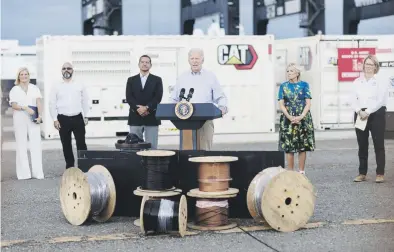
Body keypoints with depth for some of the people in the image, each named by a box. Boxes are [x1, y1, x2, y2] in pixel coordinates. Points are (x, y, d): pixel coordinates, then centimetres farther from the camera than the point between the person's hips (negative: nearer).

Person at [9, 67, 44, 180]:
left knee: (36, 145, -3)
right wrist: (26, 108, -19)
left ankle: (38, 172, 0)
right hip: (19, 119, -1)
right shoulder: (14, 90, 8)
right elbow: (14, 105, -2)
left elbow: (39, 102, 0)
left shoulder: (34, 88, 11)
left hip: (33, 119, 1)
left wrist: (40, 115, -15)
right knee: (21, 146, 1)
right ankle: (24, 173, 4)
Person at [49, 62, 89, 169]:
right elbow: (52, 104, 2)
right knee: (66, 145, 7)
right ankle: (69, 166, 17)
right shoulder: (56, 87, 3)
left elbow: (85, 102, 10)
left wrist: (85, 117, 7)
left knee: (81, 143, -3)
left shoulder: (80, 86, 6)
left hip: (78, 118, 0)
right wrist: (55, 119, -3)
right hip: (63, 119, 0)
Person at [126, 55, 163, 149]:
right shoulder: (131, 80, 12)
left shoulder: (157, 80, 9)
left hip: (151, 118, -1)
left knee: (152, 147, -2)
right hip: (135, 117, 1)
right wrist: (138, 109, -14)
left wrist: (147, 108, -15)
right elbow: (129, 97, 1)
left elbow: (158, 97, -3)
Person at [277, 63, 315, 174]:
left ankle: (301, 172, 8)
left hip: (303, 119, -1)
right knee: (288, 147, -1)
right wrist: (290, 117, -13)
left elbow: (308, 103, -1)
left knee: (302, 147, 1)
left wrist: (301, 117, -15)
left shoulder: (304, 85, 4)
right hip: (288, 119, 1)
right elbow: (281, 104, 2)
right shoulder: (283, 86, 7)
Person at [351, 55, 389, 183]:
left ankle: (380, 173, 3)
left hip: (376, 114, -3)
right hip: (360, 115, 4)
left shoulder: (381, 81, -1)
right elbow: (353, 99, 3)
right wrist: (359, 111, -15)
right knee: (362, 145, 7)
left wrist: (368, 112, -17)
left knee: (379, 145, -1)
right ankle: (362, 173, 13)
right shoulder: (357, 82, 10)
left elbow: (381, 100, -11)